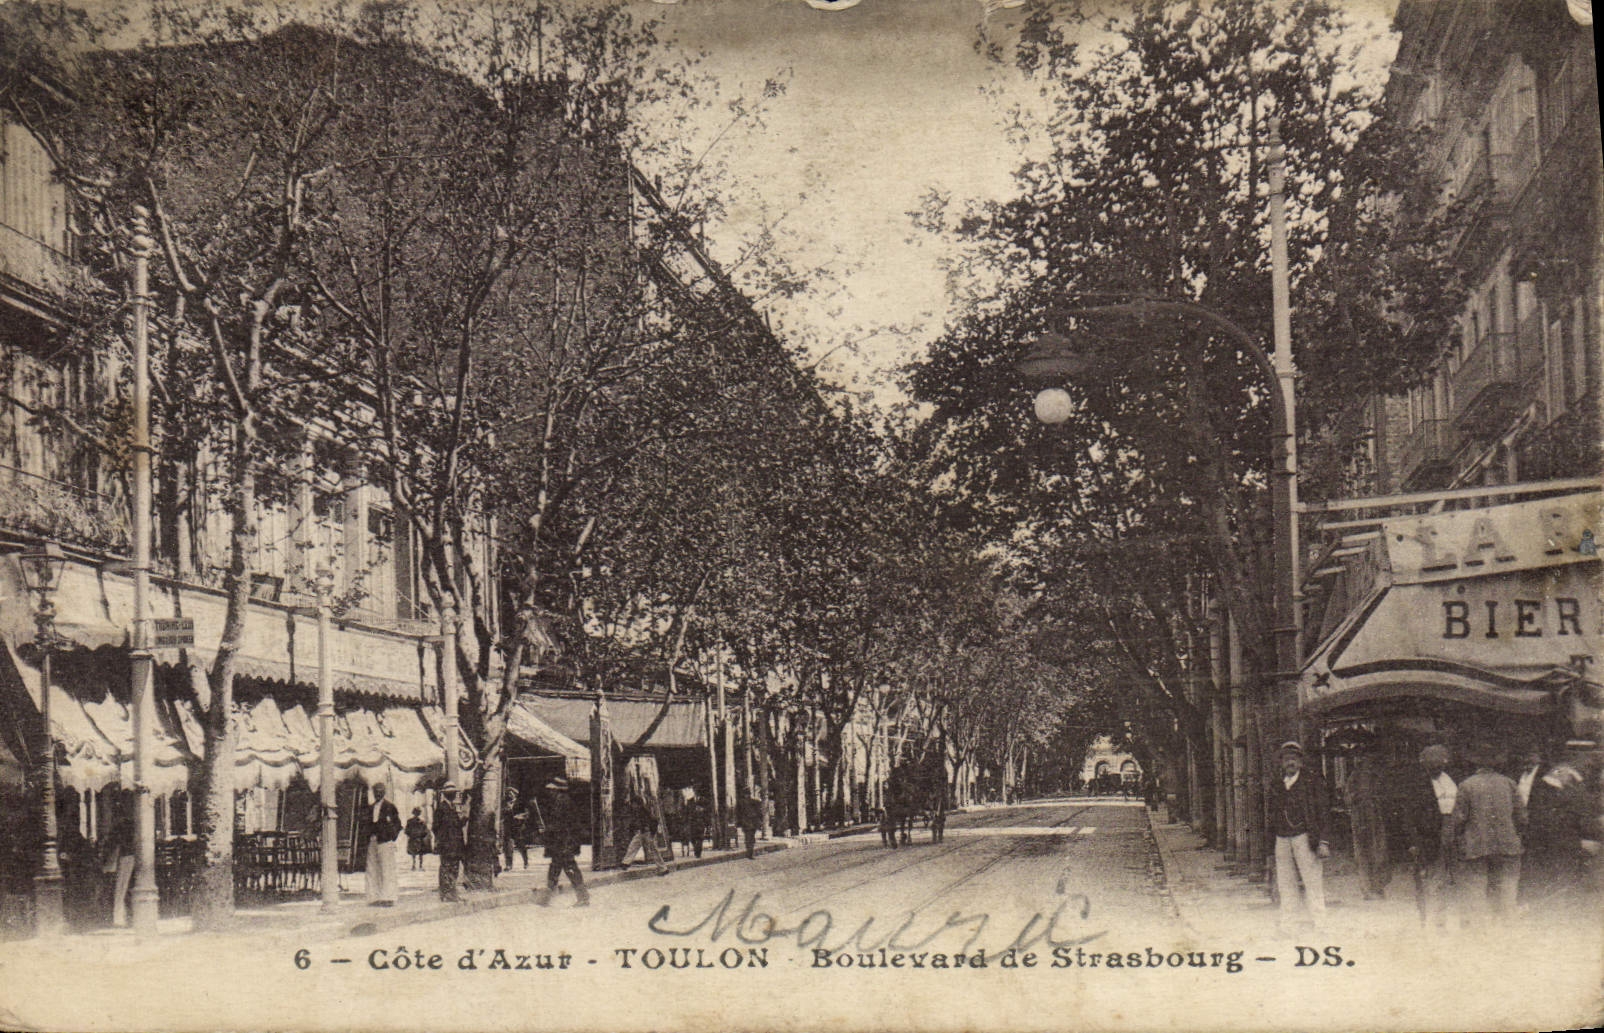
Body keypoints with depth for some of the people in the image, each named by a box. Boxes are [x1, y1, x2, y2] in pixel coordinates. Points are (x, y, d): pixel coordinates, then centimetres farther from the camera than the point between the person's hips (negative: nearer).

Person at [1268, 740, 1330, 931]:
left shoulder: (1312, 781, 1)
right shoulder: (1275, 784, 14)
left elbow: (1323, 812, -2)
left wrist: (1323, 842, -9)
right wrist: (1273, 835, 11)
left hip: (1305, 837, -4)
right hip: (1282, 840, 4)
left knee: (1313, 882, -5)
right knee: (1285, 884, 6)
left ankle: (1319, 926, 0)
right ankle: (1286, 927, 11)